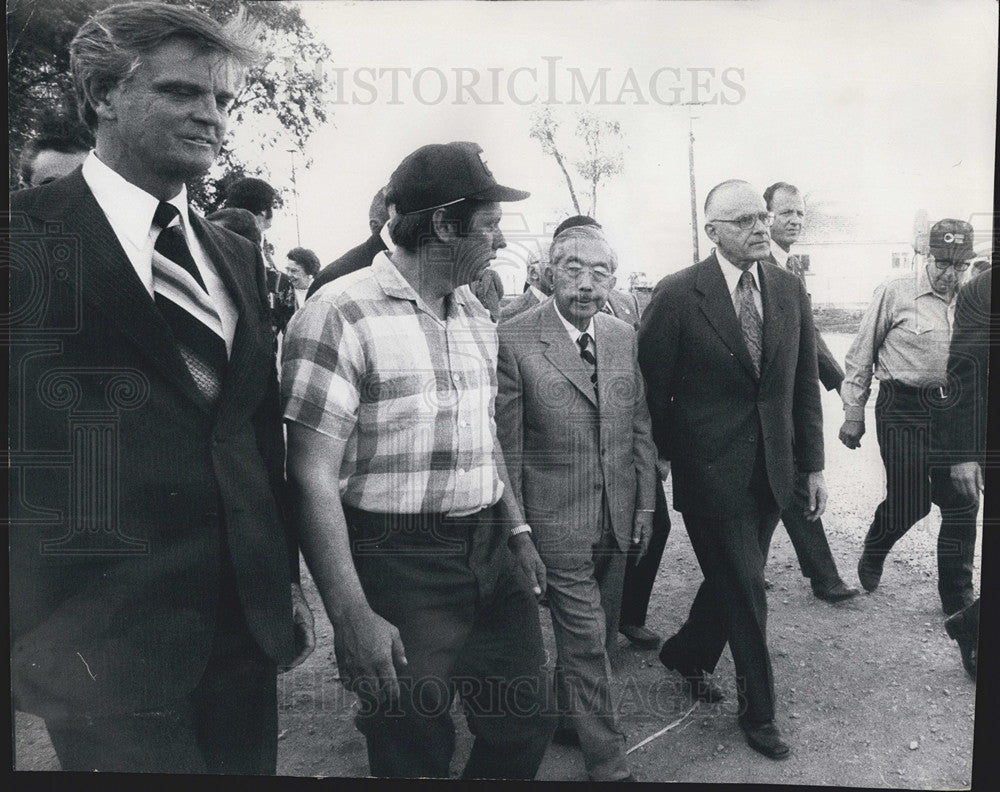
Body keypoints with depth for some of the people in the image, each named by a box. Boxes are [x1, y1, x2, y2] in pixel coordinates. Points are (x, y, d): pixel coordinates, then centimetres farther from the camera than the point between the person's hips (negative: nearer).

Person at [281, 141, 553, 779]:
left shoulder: (477, 317, 9)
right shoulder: (339, 317, -16)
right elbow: (313, 478, -17)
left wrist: (516, 529, 12)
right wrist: (351, 617, -21)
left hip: (492, 555, 7)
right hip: (401, 568, -7)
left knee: (526, 732, 17)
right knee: (417, 756, 10)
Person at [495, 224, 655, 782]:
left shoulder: (625, 337, 4)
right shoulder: (515, 340, -12)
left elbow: (641, 427, 11)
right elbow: (506, 443, -9)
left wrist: (645, 504, 9)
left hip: (618, 516, 6)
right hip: (557, 519, -5)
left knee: (598, 636, 19)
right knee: (586, 642, 0)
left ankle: (566, 714, 43)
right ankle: (608, 762, 18)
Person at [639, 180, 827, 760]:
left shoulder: (790, 290, 4)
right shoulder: (678, 294, -11)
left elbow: (805, 382, 7)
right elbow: (653, 385, -6)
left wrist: (813, 464, 6)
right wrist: (663, 456, -2)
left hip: (773, 467, 5)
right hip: (711, 468, -5)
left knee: (736, 580, 16)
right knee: (745, 589, 4)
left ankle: (688, 654, 43)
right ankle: (758, 711, 24)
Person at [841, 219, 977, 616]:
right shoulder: (895, 292, -7)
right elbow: (861, 356, -2)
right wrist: (854, 414, -2)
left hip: (954, 411, 4)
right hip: (903, 410, -4)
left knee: (961, 505, 4)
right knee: (910, 504, -3)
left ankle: (957, 599, 20)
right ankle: (873, 553, 30)